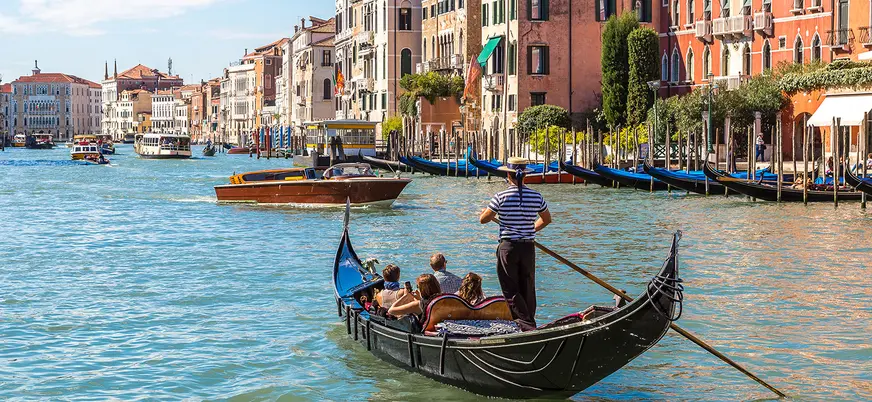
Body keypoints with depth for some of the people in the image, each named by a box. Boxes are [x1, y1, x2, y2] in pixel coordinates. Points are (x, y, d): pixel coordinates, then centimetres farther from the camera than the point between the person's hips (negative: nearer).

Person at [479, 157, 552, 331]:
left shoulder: (501, 197, -11)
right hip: (528, 247, 4)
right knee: (528, 289, 14)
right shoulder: (536, 196, 0)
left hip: (507, 247, -3)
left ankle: (527, 324, -8)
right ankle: (530, 321, 21)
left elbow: (483, 219, -2)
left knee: (510, 290, 2)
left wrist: (490, 212, 21)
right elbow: (546, 219, 16)